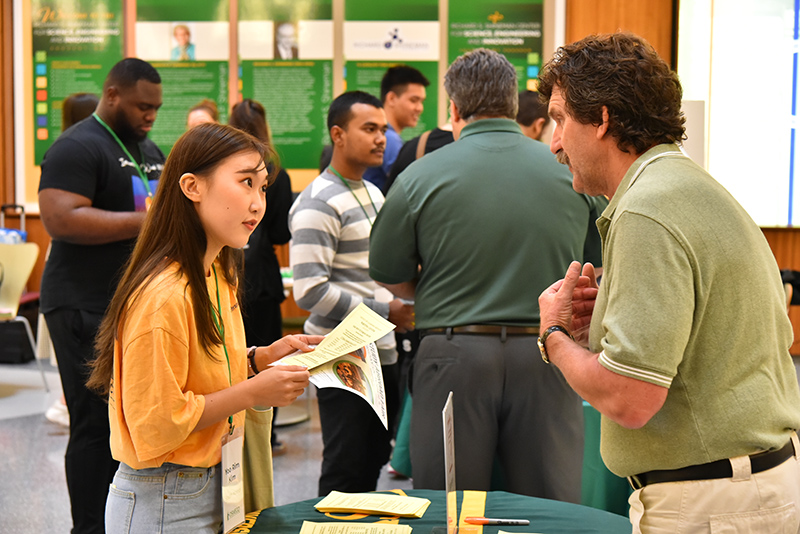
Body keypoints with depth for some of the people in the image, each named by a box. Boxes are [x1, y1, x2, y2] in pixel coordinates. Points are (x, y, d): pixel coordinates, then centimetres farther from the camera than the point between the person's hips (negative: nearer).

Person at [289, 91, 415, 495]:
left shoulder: (373, 193, 16)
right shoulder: (318, 204, -13)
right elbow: (310, 292, -21)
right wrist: (385, 312, -18)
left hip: (381, 352, 9)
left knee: (373, 463, 14)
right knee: (346, 473, -3)